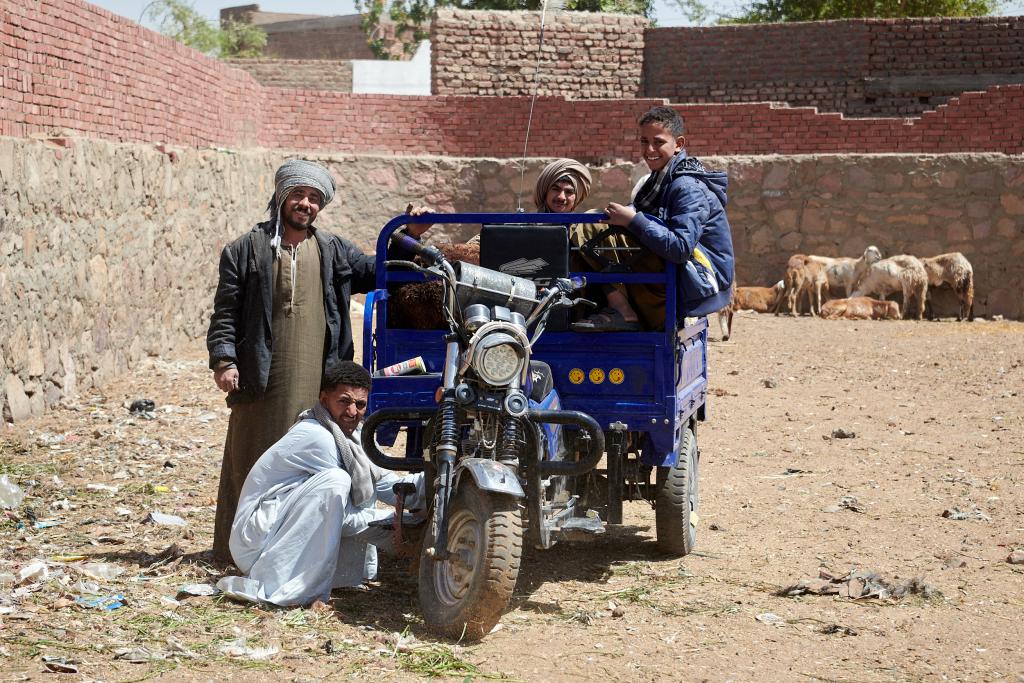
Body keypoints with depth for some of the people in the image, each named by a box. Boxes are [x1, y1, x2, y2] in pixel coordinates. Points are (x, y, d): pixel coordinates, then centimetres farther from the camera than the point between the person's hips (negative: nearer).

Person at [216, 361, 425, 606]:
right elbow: (343, 519, -15)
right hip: (256, 544, -9)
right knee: (335, 481, -28)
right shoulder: (316, 437, -17)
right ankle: (273, 587, -27)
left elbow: (389, 487, 7)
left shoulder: (349, 436, 11)